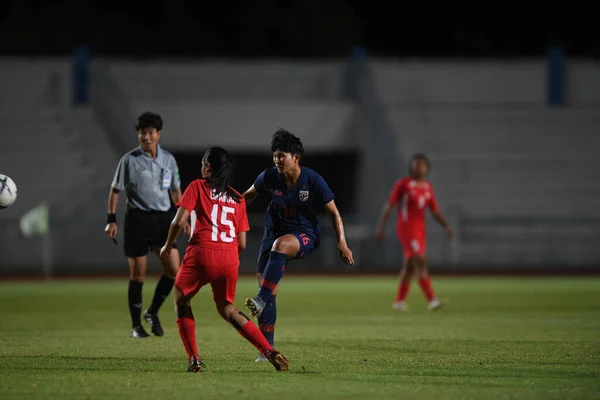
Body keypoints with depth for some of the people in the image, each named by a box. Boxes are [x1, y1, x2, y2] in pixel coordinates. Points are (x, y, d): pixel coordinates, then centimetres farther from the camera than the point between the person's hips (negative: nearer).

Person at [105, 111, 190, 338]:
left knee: (174, 270, -6)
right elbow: (115, 190, 0)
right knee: (138, 274, 0)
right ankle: (136, 326, 11)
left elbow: (175, 190, 17)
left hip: (163, 218, 4)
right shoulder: (129, 160, -4)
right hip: (137, 219, -4)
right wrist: (111, 219, -6)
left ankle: (153, 312, 16)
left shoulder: (168, 159, 7)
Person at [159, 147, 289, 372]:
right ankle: (269, 352, 6)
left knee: (181, 301, 19)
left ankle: (194, 360, 8)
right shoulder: (238, 199, 17)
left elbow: (179, 221, -4)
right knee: (227, 309, 20)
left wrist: (168, 246, 13)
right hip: (229, 259, 4)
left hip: (201, 254, -4)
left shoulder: (197, 187, 6)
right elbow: (242, 244, 13)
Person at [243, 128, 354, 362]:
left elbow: (333, 213, -5)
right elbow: (248, 196, 14)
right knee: (263, 280, -7)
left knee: (280, 244, -39)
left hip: (305, 235, -4)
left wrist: (342, 243, -12)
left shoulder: (313, 181, -13)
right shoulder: (269, 177, -6)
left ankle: (262, 299, -40)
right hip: (275, 231, 4)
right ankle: (267, 348, 0)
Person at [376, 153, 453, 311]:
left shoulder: (428, 187, 9)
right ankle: (431, 300, -24)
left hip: (419, 230, 7)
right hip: (406, 228, -7)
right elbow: (388, 205, -6)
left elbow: (436, 212, 10)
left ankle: (399, 301, 24)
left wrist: (446, 227, -5)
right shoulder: (402, 184, -8)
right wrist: (381, 227, -9)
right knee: (420, 262, -18)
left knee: (410, 266, 12)